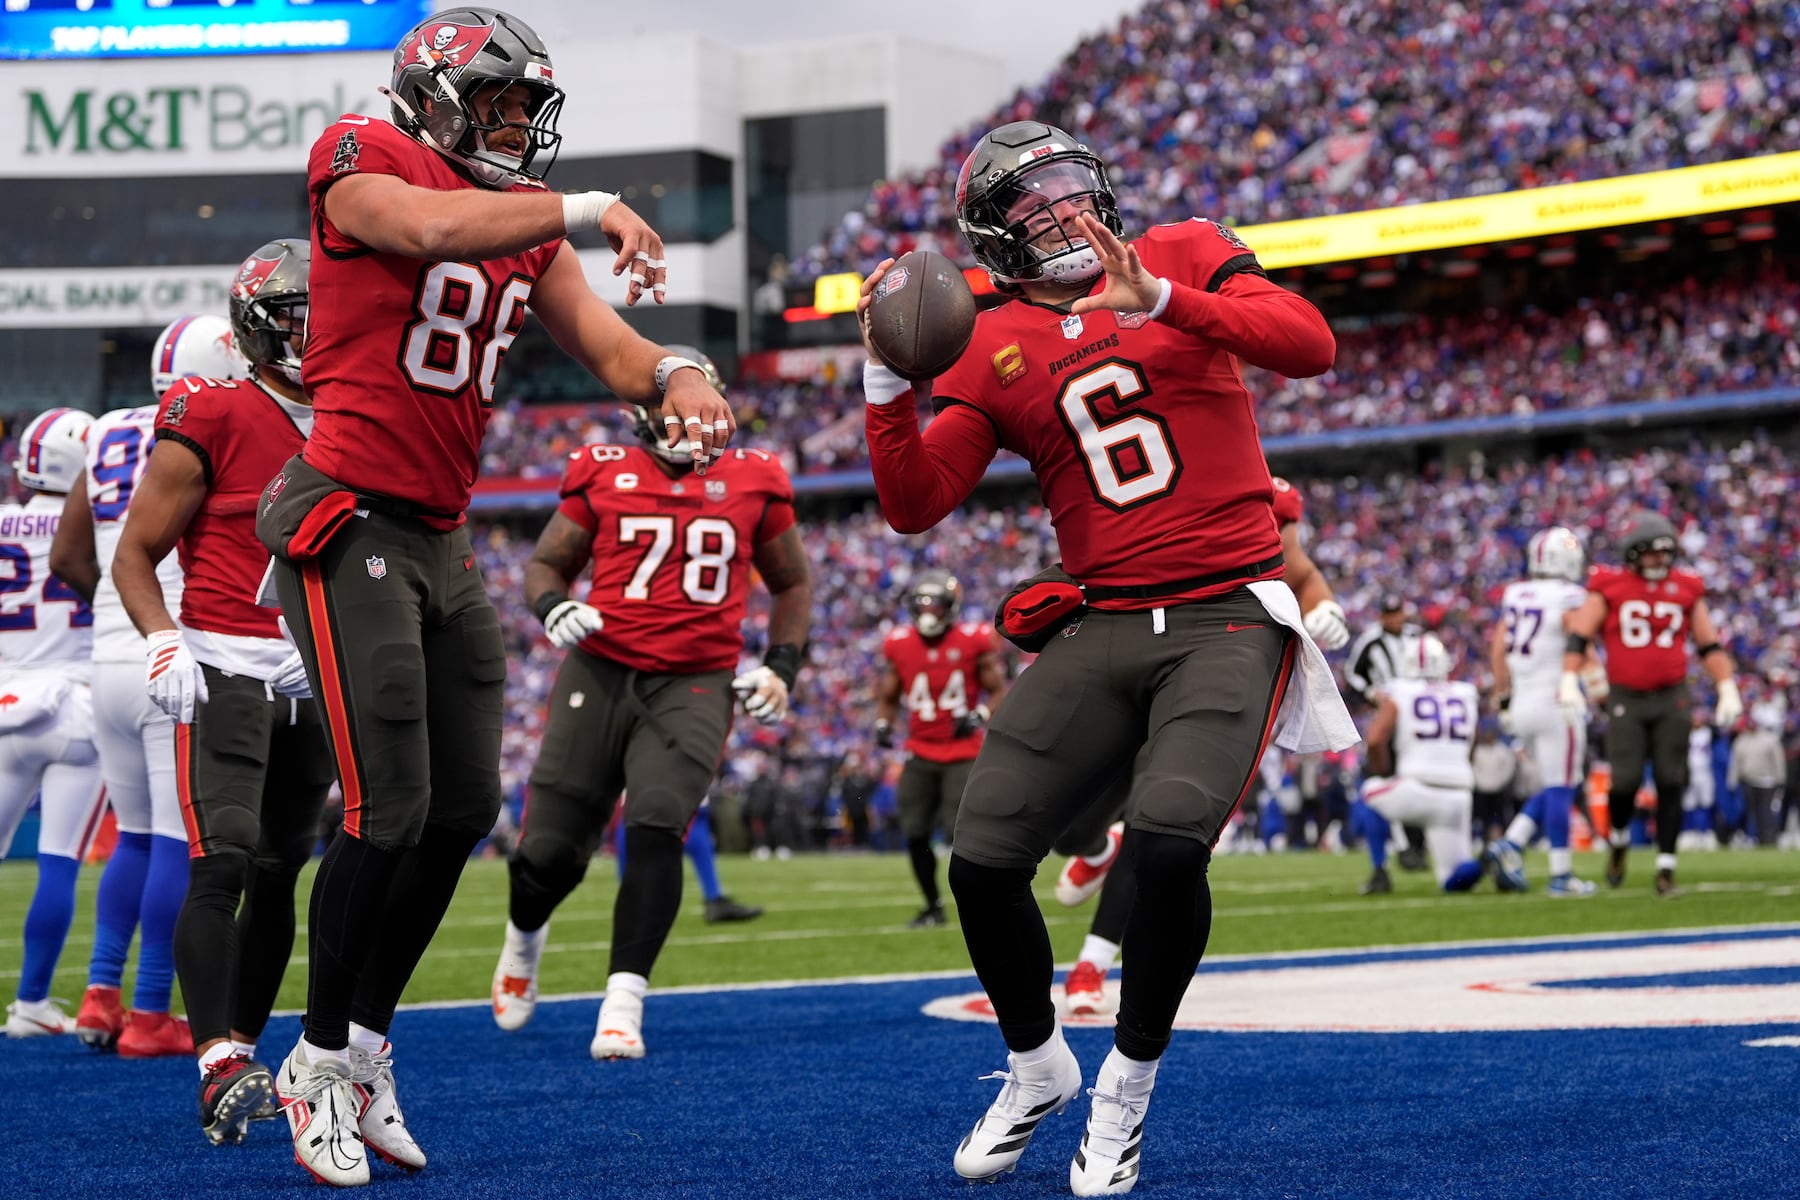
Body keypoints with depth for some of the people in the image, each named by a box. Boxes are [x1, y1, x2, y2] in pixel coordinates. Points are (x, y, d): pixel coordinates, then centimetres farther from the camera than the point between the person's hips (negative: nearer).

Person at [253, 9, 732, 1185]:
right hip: (351, 520, -8)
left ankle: (355, 1050, 21)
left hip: (443, 538, 8)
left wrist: (675, 376, -17)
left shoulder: (529, 218, 14)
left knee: (464, 807, 8)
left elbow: (608, 344, 5)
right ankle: (321, 1064, 6)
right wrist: (587, 208, -29)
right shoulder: (363, 161, -7)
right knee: (388, 811, -10)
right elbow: (432, 226, -29)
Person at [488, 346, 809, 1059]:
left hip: (694, 684, 0)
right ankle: (524, 934, 35)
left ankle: (624, 1002, -16)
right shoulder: (603, 475, 3)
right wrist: (554, 607, -10)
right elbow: (545, 564, 12)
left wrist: (782, 667, 7)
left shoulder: (753, 482, 7)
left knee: (656, 827, -22)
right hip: (602, 672, 0)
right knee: (552, 850, -2)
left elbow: (792, 584, 20)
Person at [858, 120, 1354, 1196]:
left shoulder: (1185, 258, 5)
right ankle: (1036, 1068, 22)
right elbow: (915, 506, 3)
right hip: (1103, 630, 4)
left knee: (1168, 841, -27)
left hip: (1230, 618, -3)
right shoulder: (994, 352, 10)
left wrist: (1157, 298, -21)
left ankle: (1129, 1085, -3)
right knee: (983, 862, -7)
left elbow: (1310, 346, -11)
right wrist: (888, 373, -9)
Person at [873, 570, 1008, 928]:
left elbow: (999, 690, -1)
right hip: (921, 753, 4)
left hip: (963, 753, -4)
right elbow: (888, 697, 15)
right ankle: (933, 907, 17)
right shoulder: (900, 645, 3)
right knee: (915, 833, 0)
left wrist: (980, 716, -20)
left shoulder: (973, 642, -7)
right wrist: (883, 724, -4)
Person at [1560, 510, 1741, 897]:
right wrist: (1569, 682, -18)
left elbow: (1709, 645, 10)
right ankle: (1619, 840, 24)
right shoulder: (1609, 589, -1)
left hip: (1671, 699, 2)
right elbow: (1579, 636, -6)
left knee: (1670, 784, -3)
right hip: (1626, 700, -2)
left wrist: (1728, 690, 2)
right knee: (1626, 782, -9)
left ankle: (1666, 870, 3)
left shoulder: (1686, 590, 6)